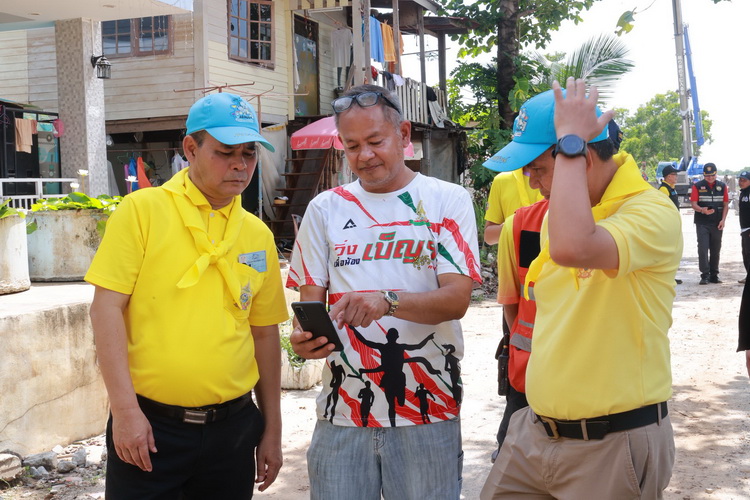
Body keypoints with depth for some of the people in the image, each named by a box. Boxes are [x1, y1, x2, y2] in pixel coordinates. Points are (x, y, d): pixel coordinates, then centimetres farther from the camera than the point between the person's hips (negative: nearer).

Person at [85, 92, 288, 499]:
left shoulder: (258, 235, 7)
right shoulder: (143, 210, -4)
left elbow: (265, 334, 12)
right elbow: (107, 306, -8)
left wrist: (272, 429, 13)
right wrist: (124, 408, -14)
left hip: (233, 428, 4)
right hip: (149, 426, -3)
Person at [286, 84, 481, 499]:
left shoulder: (447, 201, 0)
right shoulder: (324, 209, 8)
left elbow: (457, 298, -10)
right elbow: (311, 297, 9)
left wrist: (387, 301, -27)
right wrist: (304, 337, -14)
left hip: (427, 408, -2)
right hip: (343, 407, 2)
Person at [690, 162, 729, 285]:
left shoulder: (722, 186, 8)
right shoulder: (697, 186, 0)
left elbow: (726, 204, 10)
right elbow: (693, 204, -6)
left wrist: (723, 220, -2)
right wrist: (702, 210, -26)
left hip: (717, 224, 3)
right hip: (702, 224, -3)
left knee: (716, 250, 7)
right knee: (703, 249, -10)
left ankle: (714, 275, 15)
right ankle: (705, 275, -9)